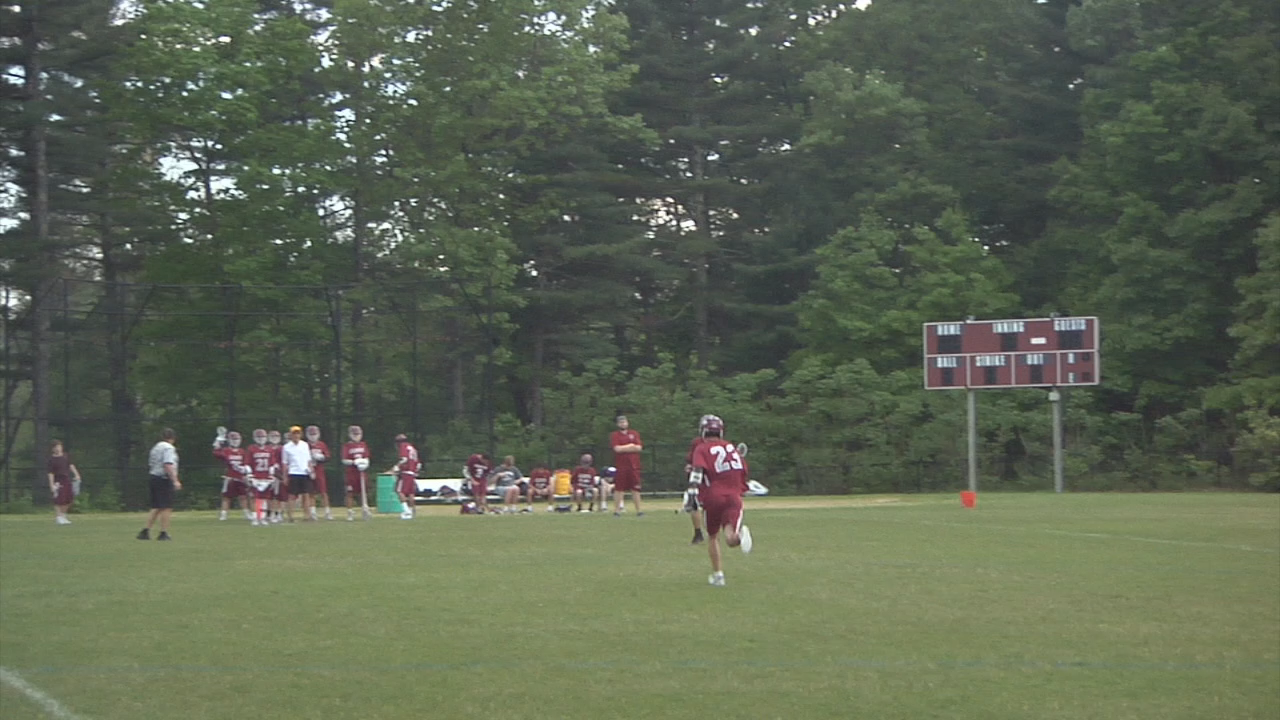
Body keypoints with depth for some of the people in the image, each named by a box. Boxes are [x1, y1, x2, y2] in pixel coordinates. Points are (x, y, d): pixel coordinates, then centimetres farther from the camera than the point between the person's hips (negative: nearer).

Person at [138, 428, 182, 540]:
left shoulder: (155, 448, 17)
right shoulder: (169, 448, -10)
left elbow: (150, 465, 21)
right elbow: (168, 466, -22)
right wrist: (175, 480, -24)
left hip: (154, 477, 9)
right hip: (164, 479, -9)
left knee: (156, 508, 13)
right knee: (166, 508, -5)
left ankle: (145, 531, 9)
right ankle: (163, 533, -5)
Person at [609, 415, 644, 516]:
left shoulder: (634, 434, 11)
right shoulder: (615, 435, 4)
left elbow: (639, 448, -1)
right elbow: (617, 449, -11)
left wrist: (623, 448, -6)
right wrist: (630, 446, -6)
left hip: (634, 465, 2)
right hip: (620, 466, -2)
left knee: (635, 488, 2)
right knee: (619, 488, -2)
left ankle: (638, 510, 6)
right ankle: (618, 510, 4)